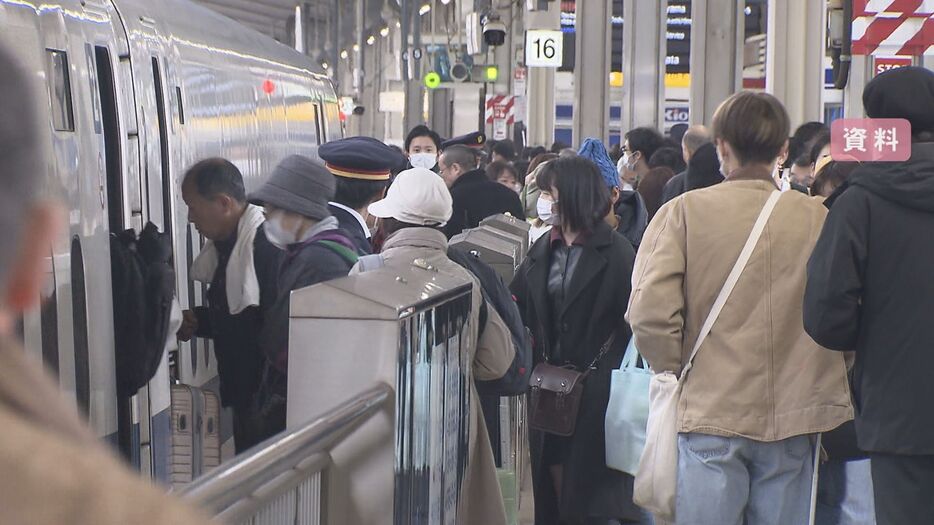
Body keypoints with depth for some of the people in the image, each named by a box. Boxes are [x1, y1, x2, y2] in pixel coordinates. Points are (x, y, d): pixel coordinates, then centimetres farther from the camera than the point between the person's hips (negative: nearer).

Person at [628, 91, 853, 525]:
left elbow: (650, 314, -14)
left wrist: (678, 371, 3)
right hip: (793, 421, 2)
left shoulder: (685, 212, -7)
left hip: (710, 412, -2)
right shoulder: (817, 218, -3)